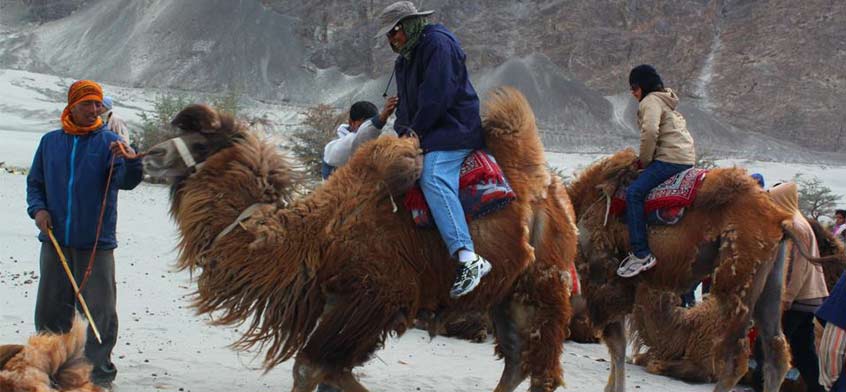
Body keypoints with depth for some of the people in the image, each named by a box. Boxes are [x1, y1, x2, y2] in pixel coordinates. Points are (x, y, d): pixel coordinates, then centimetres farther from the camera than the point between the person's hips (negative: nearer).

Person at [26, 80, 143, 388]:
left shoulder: (108, 141, -2)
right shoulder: (50, 142, 7)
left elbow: (125, 181, -17)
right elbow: (35, 182, 16)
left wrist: (129, 160, -38)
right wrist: (37, 209, -3)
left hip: (96, 243, -3)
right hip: (55, 241, 3)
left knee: (100, 310, -2)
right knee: (51, 308, 11)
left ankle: (99, 372, 8)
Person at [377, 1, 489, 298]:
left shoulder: (438, 44, -9)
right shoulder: (404, 59, 22)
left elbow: (436, 96, -18)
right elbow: (405, 102, 23)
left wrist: (416, 131, -13)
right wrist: (403, 130, 2)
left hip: (454, 129, -11)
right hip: (425, 133, 11)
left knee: (434, 179, -31)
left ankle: (469, 260, -45)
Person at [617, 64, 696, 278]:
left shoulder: (651, 101, -5)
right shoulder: (666, 100, 26)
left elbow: (650, 132, -20)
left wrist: (645, 160, -7)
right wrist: (646, 158, 20)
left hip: (670, 159, -11)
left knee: (634, 192, -18)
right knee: (638, 190, 20)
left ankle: (641, 254, -26)